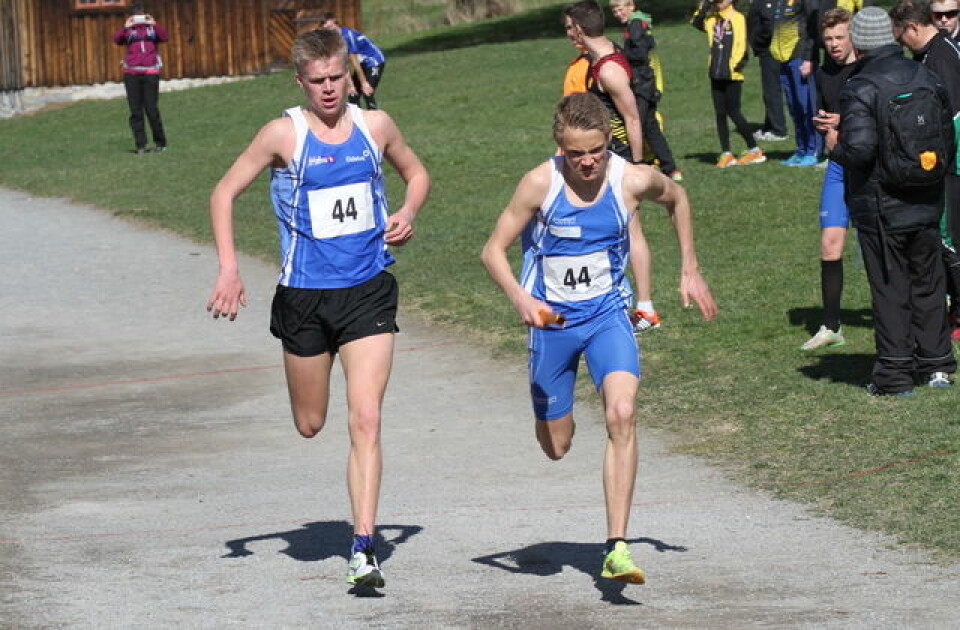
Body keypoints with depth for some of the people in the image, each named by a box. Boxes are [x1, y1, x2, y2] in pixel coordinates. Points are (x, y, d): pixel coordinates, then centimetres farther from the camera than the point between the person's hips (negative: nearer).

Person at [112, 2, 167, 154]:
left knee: (152, 109, -6)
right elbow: (116, 40, -6)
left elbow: (165, 37, -7)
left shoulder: (152, 28, 10)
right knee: (135, 111, 0)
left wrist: (154, 24, -16)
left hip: (150, 73, -1)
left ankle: (160, 143, 7)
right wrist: (125, 27, -18)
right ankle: (140, 145, 4)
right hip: (131, 73, 1)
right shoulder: (128, 30, 11)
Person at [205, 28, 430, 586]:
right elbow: (225, 193, 0)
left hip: (368, 292, 0)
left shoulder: (375, 125, 2)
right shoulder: (284, 133, -6)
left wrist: (408, 214, -1)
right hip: (305, 296, 0)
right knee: (310, 424, 13)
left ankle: (364, 547, -14)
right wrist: (229, 269, -9)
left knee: (366, 420, -13)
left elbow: (417, 173, 21)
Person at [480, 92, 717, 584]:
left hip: (606, 315, 0)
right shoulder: (540, 184, -18)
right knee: (555, 447, 11)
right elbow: (494, 250, -11)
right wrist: (521, 299, -28)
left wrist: (689, 271, 13)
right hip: (550, 321, 0)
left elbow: (676, 199, 11)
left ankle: (617, 549, -24)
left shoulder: (633, 180, -13)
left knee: (622, 415, -25)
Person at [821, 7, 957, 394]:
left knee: (889, 289, 2)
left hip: (881, 208, -5)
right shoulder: (927, 79, 2)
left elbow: (859, 149, -25)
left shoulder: (859, 89, -16)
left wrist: (835, 146, -4)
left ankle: (894, 374, 4)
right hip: (927, 204, 5)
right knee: (928, 284, 16)